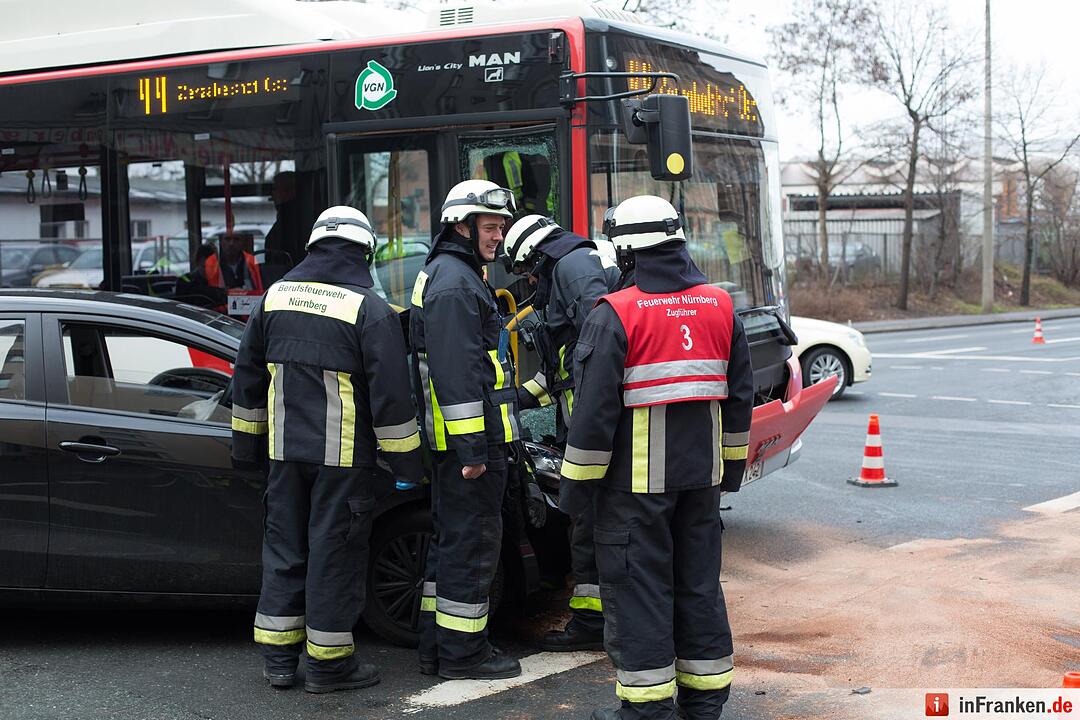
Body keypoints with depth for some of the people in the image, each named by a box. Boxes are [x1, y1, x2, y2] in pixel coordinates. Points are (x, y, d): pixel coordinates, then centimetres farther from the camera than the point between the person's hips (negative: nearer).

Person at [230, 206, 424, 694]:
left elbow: (247, 375, 14)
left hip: (285, 452, 5)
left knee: (284, 548, 13)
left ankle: (278, 656, 19)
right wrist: (406, 461, -4)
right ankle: (328, 662, 9)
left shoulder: (276, 296, 7)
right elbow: (390, 395, -12)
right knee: (335, 552, 2)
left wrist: (247, 441, 23)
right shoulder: (370, 310, -11)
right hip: (343, 455, -5)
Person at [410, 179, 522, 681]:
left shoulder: (448, 274, 20)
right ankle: (462, 653, 5)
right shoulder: (454, 283, -15)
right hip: (469, 438, -11)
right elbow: (456, 373, -22)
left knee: (451, 541, 16)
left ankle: (436, 648, 24)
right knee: (472, 544, -3)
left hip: (458, 442, 11)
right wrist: (472, 448, -24)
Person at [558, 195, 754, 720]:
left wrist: (577, 481, -6)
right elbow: (740, 394, 13)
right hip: (702, 473, 6)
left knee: (637, 583, 2)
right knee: (699, 577, 15)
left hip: (637, 477, -6)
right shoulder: (720, 307, 6)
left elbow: (595, 406, -14)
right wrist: (732, 463, 22)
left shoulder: (615, 315, -13)